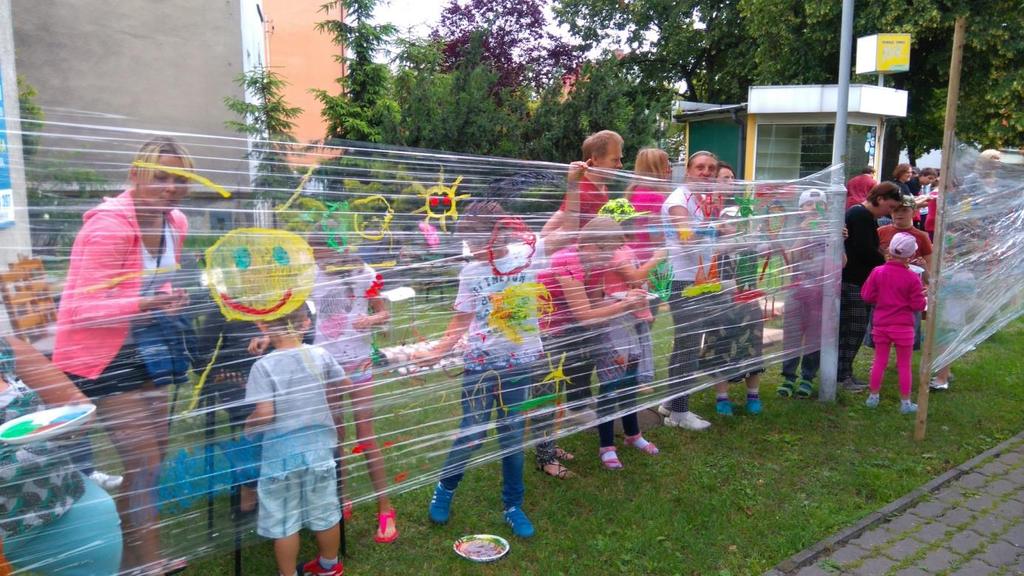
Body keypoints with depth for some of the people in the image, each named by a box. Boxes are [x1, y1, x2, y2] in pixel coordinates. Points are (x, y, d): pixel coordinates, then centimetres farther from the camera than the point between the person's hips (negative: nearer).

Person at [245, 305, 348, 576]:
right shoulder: (321, 356, -5)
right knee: (325, 513, 20)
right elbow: (344, 386, 8)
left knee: (284, 522, 12)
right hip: (319, 446, 4)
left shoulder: (263, 366, -17)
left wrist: (248, 426, -1)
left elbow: (265, 414, -22)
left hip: (281, 453, -4)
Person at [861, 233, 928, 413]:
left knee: (879, 361, 14)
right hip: (903, 327, -2)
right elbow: (917, 305, -7)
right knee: (904, 365, 7)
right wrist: (924, 297, 12)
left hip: (881, 324, 3)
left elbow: (867, 296, -2)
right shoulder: (912, 278, -12)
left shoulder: (877, 272, -6)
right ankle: (905, 402, 13)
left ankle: (873, 397, 20)